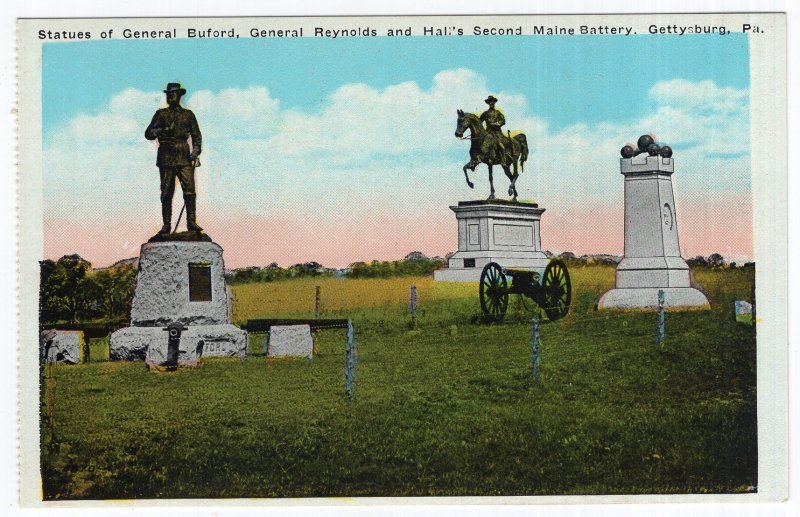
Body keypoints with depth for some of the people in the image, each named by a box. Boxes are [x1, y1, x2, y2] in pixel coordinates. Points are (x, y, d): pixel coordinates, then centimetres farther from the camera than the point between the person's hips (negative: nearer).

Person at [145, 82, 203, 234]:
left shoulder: (188, 114, 13)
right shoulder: (161, 114, 12)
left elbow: (196, 135, 11)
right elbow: (148, 133, 8)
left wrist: (196, 151, -5)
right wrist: (161, 130, -11)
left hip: (184, 157, 0)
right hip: (166, 157, 0)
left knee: (189, 190, -10)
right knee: (166, 193, -1)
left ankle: (191, 222, -8)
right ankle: (166, 225, 3)